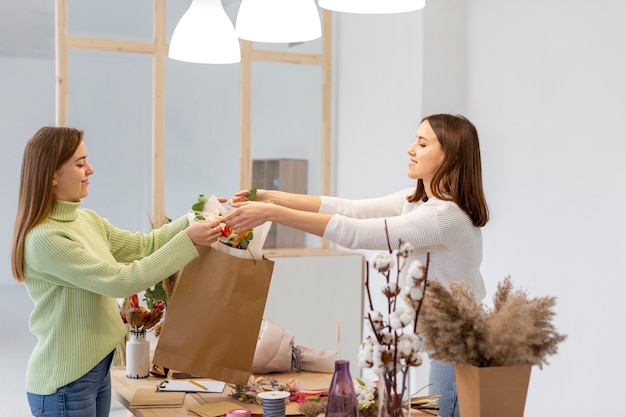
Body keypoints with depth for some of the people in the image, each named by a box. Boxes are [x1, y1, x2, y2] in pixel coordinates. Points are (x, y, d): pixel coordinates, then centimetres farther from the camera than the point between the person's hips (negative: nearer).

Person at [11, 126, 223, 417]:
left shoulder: (88, 220, 5)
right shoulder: (44, 238, -23)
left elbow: (141, 246, 11)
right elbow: (120, 281, -25)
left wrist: (194, 221, -1)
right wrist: (187, 241, -23)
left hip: (97, 369, 8)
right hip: (64, 382, -8)